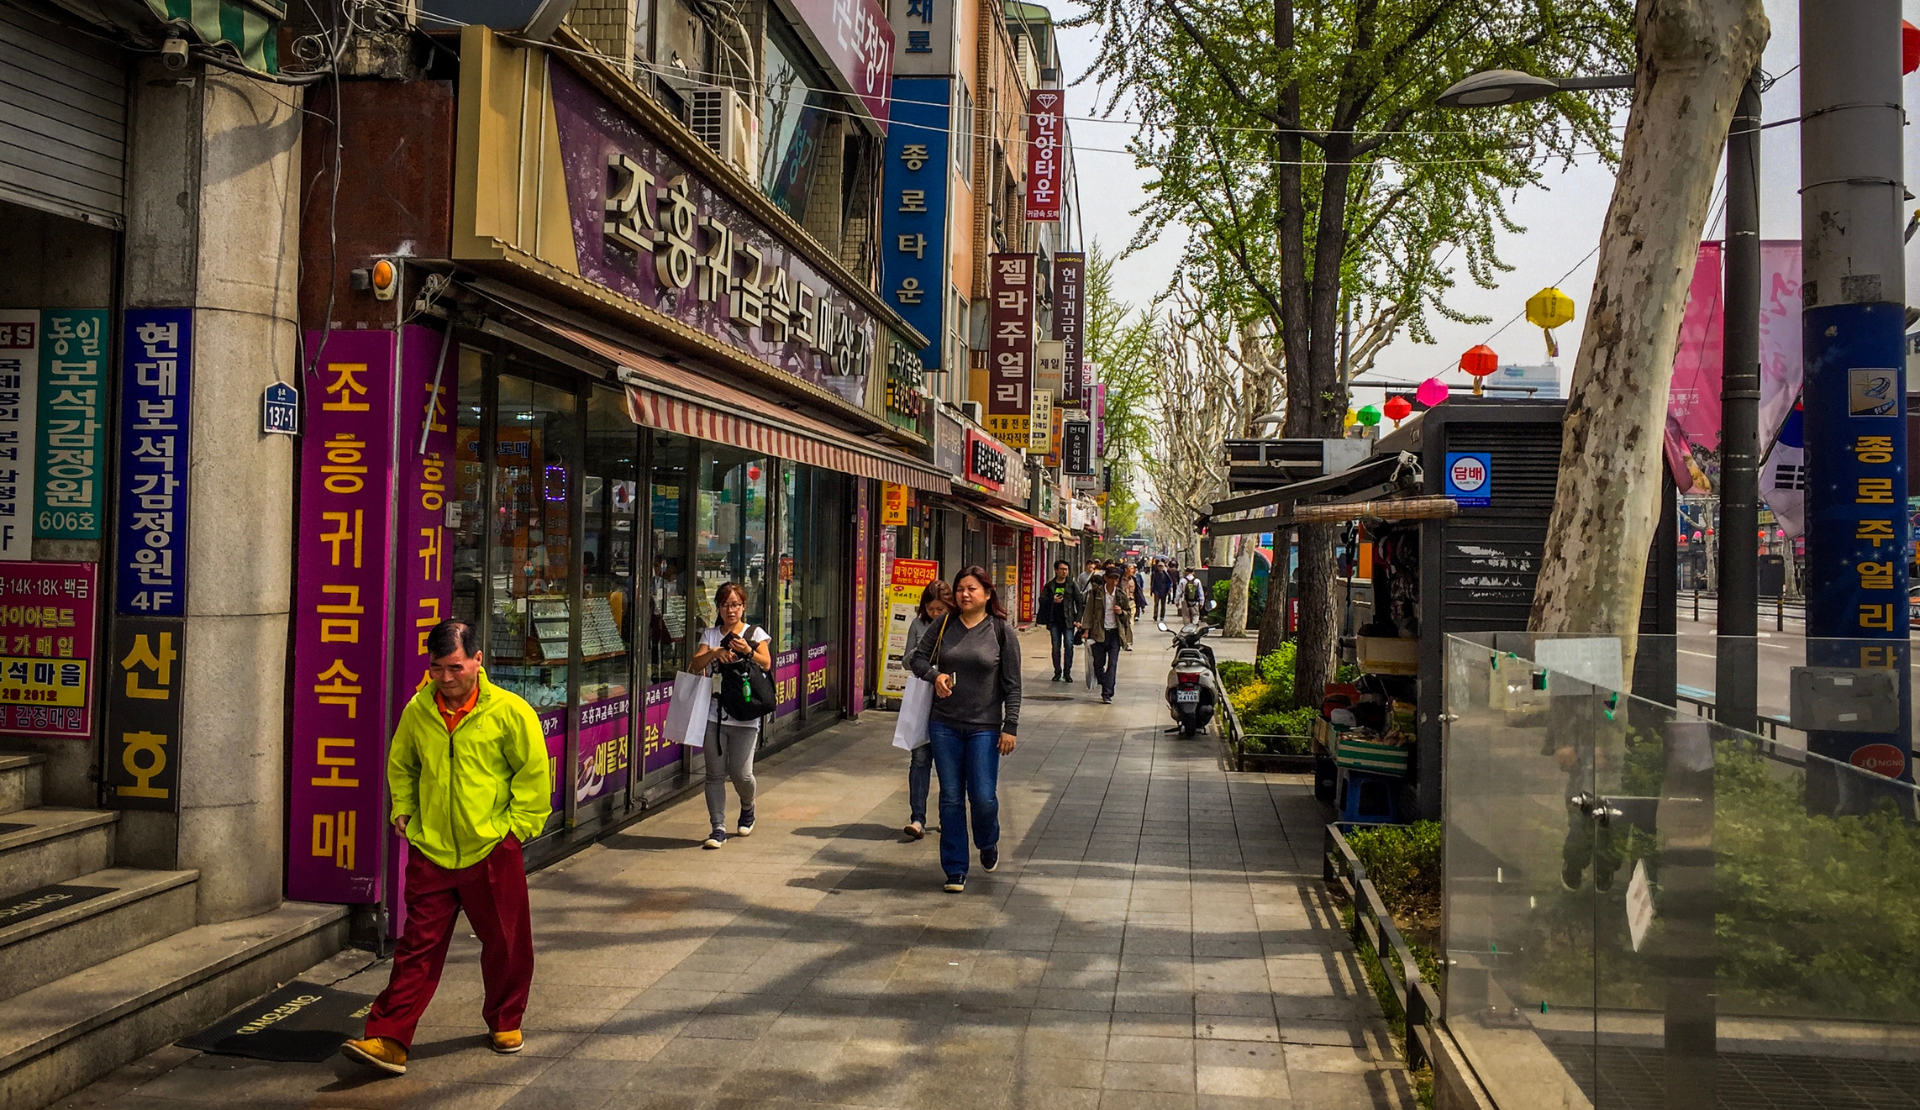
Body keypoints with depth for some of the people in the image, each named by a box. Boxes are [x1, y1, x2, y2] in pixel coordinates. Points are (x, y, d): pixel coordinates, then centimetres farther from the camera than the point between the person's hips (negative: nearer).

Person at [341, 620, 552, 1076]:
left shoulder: (509, 711, -9)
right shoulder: (417, 710, 2)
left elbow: (534, 773, -2)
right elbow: (401, 765, 20)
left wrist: (517, 824, -6)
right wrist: (403, 811, 9)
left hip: (492, 850, -2)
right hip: (430, 850, 2)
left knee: (505, 944, 12)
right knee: (418, 948, 2)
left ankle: (505, 1022, 33)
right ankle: (389, 1041, 4)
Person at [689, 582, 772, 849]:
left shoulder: (755, 633, 7)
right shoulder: (710, 635, 13)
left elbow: (766, 664, -6)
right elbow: (695, 665, 1)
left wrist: (748, 651, -23)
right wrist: (714, 652, -17)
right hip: (713, 713, 2)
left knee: (741, 773, -4)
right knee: (715, 774, 1)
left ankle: (747, 808, 27)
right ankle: (718, 828, 7)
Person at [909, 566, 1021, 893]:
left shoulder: (1001, 630, -2)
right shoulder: (944, 625, 3)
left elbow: (1012, 683, -1)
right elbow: (918, 657, 12)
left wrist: (1011, 726, -5)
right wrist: (934, 675, -10)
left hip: (984, 727, -2)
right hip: (944, 725, 2)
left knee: (983, 798, -3)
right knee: (951, 798, 5)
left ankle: (988, 844, 30)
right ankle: (955, 870, 15)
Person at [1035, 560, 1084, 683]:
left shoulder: (1072, 586, 4)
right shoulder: (1049, 586, 7)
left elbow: (1080, 602, 2)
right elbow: (1042, 600, 5)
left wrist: (1078, 619, -5)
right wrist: (1052, 600, -15)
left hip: (1068, 620, -1)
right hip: (1054, 621, 2)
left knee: (1069, 646, -7)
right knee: (1056, 647, 5)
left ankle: (1067, 673, 0)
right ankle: (1057, 672, 13)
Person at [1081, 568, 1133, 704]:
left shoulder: (1121, 595, 5)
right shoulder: (1096, 592, -1)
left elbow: (1129, 613, 16)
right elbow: (1089, 611, 0)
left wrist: (1121, 612, -6)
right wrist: (1087, 629, -8)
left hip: (1115, 633, 1)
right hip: (1099, 633, 0)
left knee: (1112, 664, -6)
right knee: (1098, 664, 6)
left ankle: (1107, 694, -6)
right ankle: (1107, 689, 26)